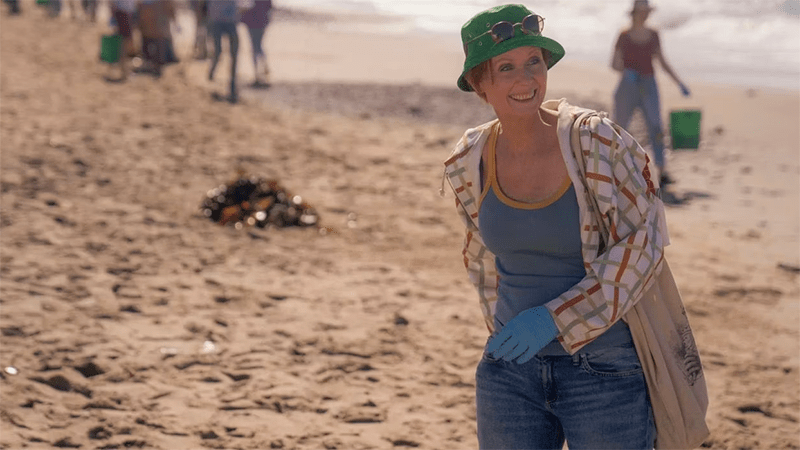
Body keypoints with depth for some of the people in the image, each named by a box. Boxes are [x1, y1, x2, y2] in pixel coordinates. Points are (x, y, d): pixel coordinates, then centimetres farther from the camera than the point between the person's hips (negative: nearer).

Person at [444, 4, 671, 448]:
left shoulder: (599, 142, -14)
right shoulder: (470, 163, -1)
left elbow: (643, 241, -13)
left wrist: (556, 320, -17)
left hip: (605, 366, -4)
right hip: (511, 370, 4)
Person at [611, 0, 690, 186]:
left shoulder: (653, 35, 6)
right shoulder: (624, 36, -3)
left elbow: (662, 61, 13)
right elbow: (614, 64, -5)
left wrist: (679, 83, 8)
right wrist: (626, 71, -27)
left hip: (648, 86, 2)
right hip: (628, 86, -2)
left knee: (656, 128, -14)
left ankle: (662, 172, -18)